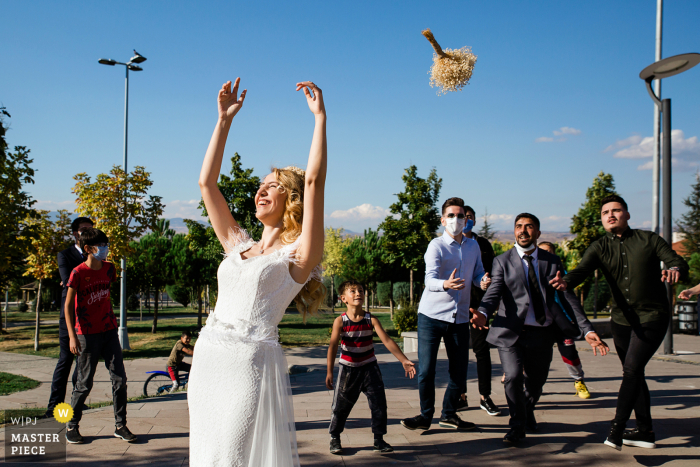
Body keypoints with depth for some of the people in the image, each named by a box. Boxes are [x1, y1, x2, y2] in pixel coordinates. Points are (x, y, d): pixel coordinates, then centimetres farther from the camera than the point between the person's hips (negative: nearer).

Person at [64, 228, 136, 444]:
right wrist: (72, 336, -16)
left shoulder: (109, 268, 6)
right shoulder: (78, 273, -11)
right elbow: (68, 305, -10)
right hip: (87, 334, -5)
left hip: (109, 331, 5)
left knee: (119, 378, 2)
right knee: (84, 384, 2)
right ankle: (71, 426, 20)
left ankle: (120, 425, 12)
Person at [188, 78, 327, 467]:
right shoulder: (238, 245, 17)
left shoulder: (297, 253, 0)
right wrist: (225, 119, 16)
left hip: (253, 359, -6)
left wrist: (320, 115, -7)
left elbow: (314, 179, -10)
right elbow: (207, 183, 17)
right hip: (208, 356, 6)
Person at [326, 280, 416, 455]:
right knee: (341, 406, 6)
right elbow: (333, 346, -15)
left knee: (379, 404, 0)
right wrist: (329, 372, -21)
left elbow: (387, 340, -13)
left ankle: (379, 438, 16)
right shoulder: (340, 321, -12)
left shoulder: (371, 320, -7)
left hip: (369, 368, 2)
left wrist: (404, 360, -20)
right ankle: (334, 438, 26)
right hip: (348, 369, -2)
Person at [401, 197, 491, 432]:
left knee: (460, 370, 7)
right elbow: (430, 280, -20)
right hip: (432, 315, -4)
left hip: (459, 317, 5)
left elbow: (478, 274, 17)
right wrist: (445, 284, -42)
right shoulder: (436, 245, -7)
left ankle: (449, 414, 26)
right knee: (426, 369, -4)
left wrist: (484, 280, -8)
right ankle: (426, 415, 13)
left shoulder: (473, 246, 10)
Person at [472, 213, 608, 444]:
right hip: (511, 332, -2)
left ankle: (527, 412, 47)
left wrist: (587, 330, -6)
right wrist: (483, 313, -34)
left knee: (536, 382, 12)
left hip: (541, 334, 3)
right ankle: (517, 425, 8)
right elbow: (494, 292, -12)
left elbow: (568, 297, 4)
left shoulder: (553, 262, 8)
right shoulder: (502, 261, 2)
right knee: (513, 377, -17)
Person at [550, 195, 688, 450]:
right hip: (622, 319, 4)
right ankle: (645, 431, 23)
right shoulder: (600, 247, 1)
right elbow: (583, 269, -16)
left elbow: (678, 262, -9)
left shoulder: (648, 240, -3)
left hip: (652, 317, -4)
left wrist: (675, 270, -34)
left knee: (632, 370, -15)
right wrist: (566, 282, -38)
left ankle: (616, 428, -10)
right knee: (633, 374, 12)